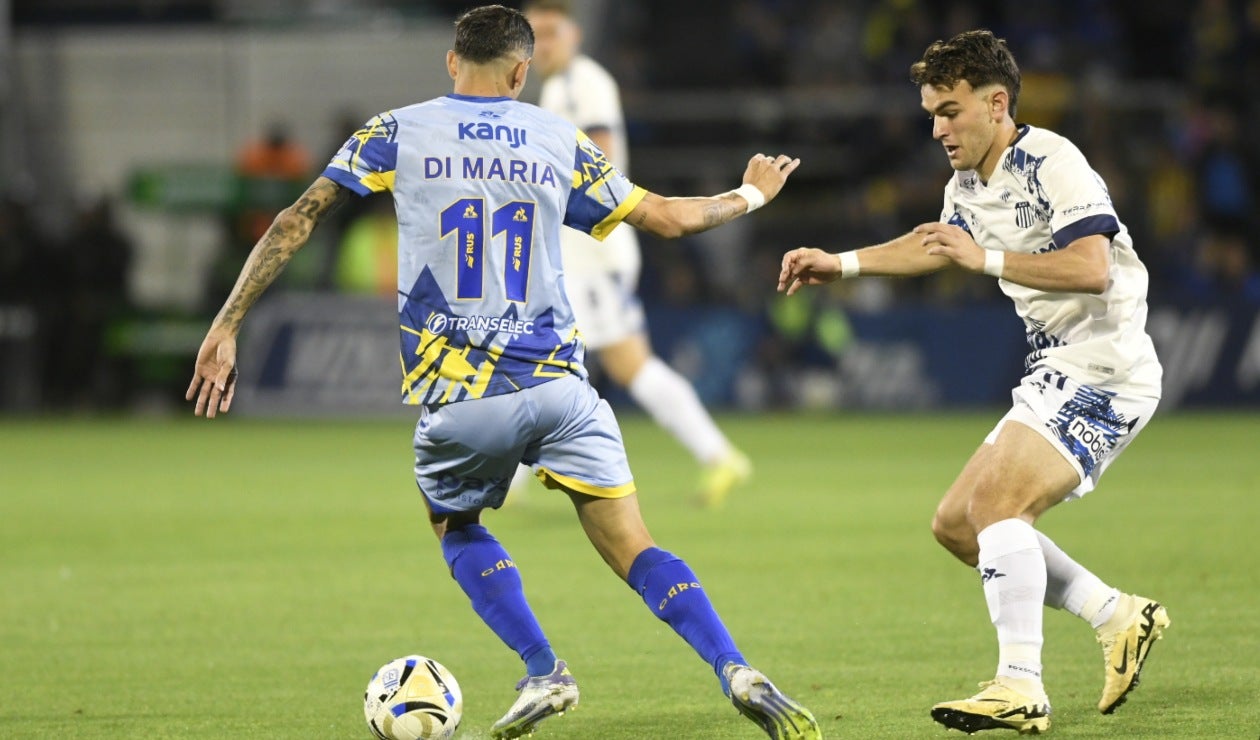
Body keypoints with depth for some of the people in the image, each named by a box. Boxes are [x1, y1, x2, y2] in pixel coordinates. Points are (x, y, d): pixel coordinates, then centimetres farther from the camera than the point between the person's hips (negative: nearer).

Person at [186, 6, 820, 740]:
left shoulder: (396, 135, 4)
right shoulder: (558, 140, 9)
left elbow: (295, 223, -1)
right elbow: (670, 217, 16)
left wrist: (227, 327, 3)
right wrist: (750, 197, 35)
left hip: (457, 397, -1)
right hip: (558, 385, 1)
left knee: (457, 528, 25)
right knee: (635, 550, 3)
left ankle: (543, 671, 8)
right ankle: (737, 673, -15)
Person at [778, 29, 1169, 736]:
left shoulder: (1051, 162, -17)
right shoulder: (969, 186, 11)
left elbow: (1093, 268, -30)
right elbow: (932, 245, 33)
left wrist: (987, 259, -33)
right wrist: (839, 263, 28)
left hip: (1106, 371, -10)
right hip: (1055, 375, 10)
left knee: (995, 498, -25)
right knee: (957, 524, 9)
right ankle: (1120, 617, 13)